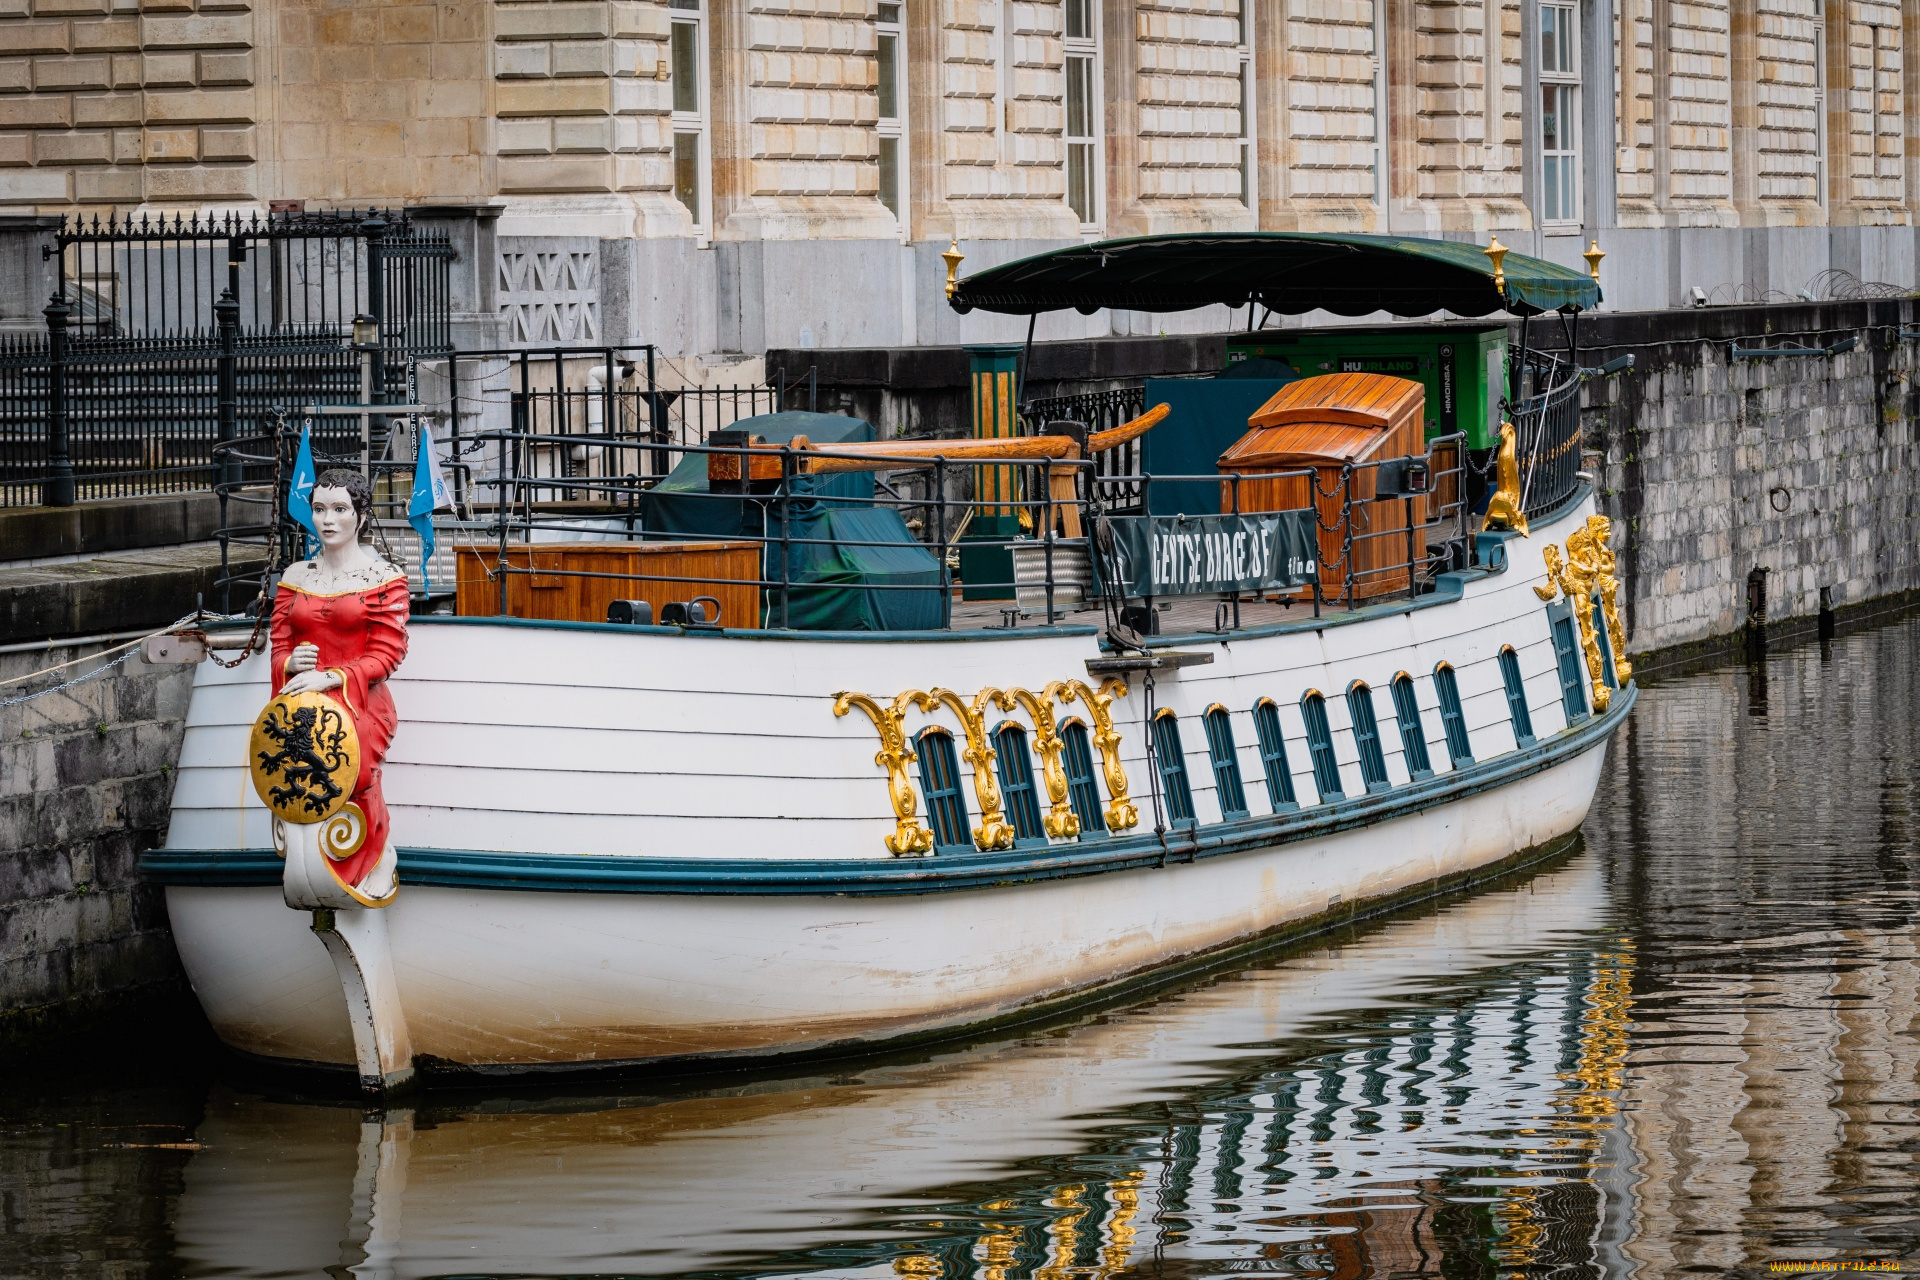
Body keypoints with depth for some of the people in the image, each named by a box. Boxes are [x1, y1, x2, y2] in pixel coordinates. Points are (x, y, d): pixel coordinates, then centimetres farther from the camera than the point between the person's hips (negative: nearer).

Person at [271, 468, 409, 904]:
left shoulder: (383, 577, 7)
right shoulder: (296, 576, 20)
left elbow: (385, 655, -1)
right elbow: (279, 646, 21)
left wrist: (329, 678, -15)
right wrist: (291, 663, -5)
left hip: (360, 700, -4)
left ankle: (379, 852, -12)